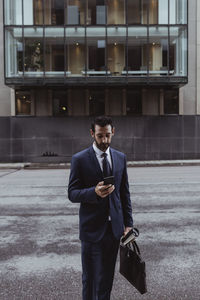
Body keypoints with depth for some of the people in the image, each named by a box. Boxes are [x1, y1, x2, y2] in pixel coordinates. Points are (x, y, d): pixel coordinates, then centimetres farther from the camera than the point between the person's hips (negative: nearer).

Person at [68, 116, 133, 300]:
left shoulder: (120, 158, 6)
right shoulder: (80, 159, -7)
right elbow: (72, 194, -8)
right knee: (90, 276, 7)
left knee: (107, 276, 16)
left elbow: (125, 193, 10)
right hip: (92, 228, -3)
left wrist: (128, 223, 5)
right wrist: (95, 192, -26)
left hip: (114, 228, 4)